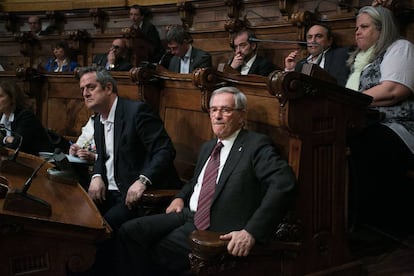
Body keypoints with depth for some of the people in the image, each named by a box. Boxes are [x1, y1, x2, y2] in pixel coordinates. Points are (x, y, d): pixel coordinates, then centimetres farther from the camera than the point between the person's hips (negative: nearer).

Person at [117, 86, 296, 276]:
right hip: (188, 215, 8)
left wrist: (252, 231, -30)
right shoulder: (208, 147, 19)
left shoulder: (256, 145, -8)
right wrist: (181, 197, 12)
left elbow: (283, 183, -23)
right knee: (129, 231, -7)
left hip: (218, 230, -7)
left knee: (158, 253, -18)